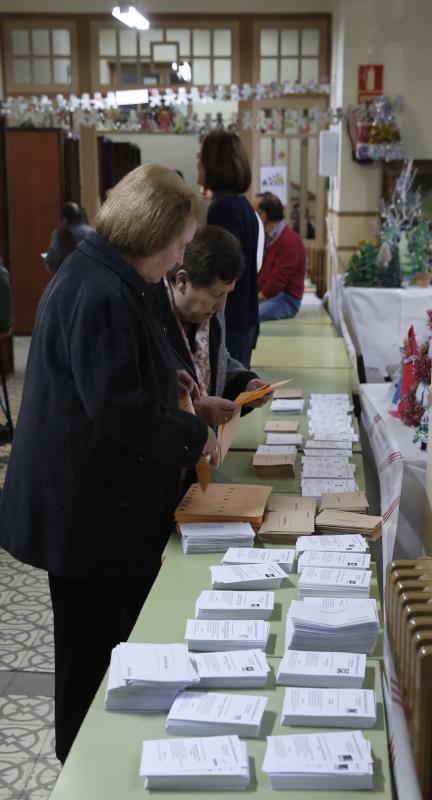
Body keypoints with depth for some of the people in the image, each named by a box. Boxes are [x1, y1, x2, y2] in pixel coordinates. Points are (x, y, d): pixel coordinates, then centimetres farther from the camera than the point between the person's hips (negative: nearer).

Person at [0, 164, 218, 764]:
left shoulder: (97, 277, 10)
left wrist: (166, 378, 13)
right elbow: (116, 405, -27)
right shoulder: (101, 295, -24)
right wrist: (193, 437, -16)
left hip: (99, 499, 10)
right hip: (92, 509, -10)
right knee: (93, 646, 7)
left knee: (103, 636, 21)